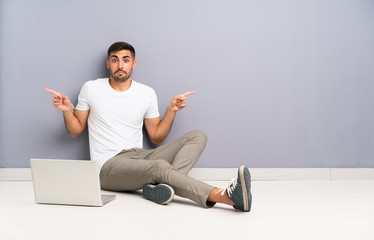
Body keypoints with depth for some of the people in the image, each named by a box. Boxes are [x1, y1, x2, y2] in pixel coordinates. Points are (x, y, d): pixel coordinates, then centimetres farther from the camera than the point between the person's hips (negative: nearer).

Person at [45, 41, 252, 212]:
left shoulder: (147, 93, 10)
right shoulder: (91, 89, 5)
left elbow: (156, 137, 13)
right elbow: (76, 131, 11)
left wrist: (171, 110, 1)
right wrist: (67, 111, -8)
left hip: (141, 157, 5)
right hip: (109, 165, -5)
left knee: (198, 136, -12)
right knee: (160, 166, -36)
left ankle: (162, 185, -38)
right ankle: (227, 196, -49)